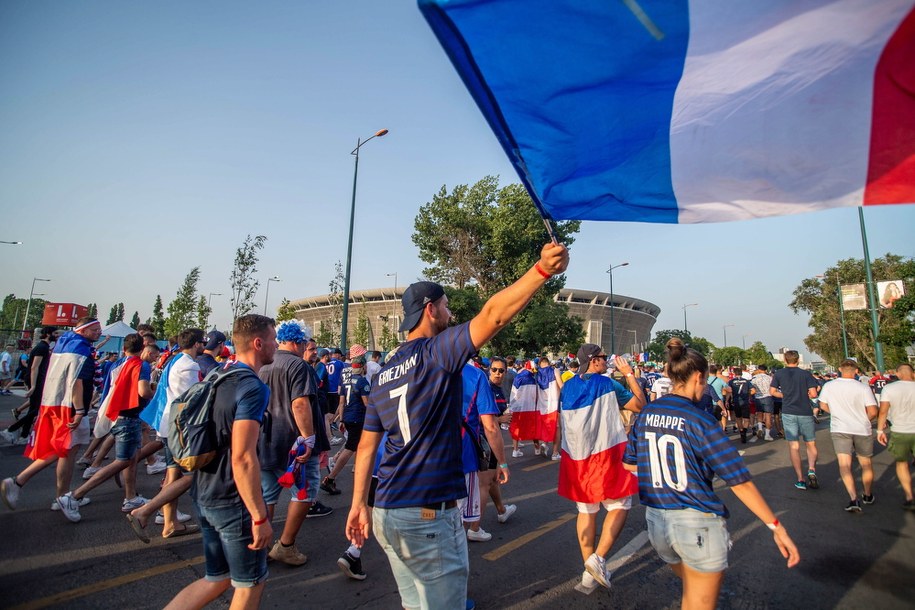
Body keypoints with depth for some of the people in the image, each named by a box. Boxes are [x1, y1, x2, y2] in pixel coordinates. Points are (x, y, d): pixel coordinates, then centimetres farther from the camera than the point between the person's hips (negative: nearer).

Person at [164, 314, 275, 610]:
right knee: (250, 583, 13)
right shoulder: (252, 387, -21)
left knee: (217, 579, 23)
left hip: (204, 494, 9)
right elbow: (243, 458, -27)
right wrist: (260, 516, -22)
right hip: (233, 500, -9)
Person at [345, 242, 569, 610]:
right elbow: (493, 315, -26)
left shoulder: (384, 373, 10)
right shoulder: (437, 352, -12)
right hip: (430, 515, -8)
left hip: (387, 512, 8)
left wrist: (359, 503, 16)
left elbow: (367, 444, 12)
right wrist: (542, 270, -30)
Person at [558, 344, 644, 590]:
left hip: (574, 458, 5)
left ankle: (590, 573, 19)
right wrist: (629, 374, 3)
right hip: (605, 456, -5)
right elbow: (640, 405, -4)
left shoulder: (568, 387, 4)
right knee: (620, 505, 12)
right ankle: (598, 558, -1)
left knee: (586, 511, 15)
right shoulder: (608, 384, -11)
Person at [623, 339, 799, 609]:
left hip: (656, 520, 5)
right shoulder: (700, 420, -16)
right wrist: (776, 527, -6)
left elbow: (629, 464, 10)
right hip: (698, 524, -5)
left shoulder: (646, 413, 0)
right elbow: (739, 481, -14)